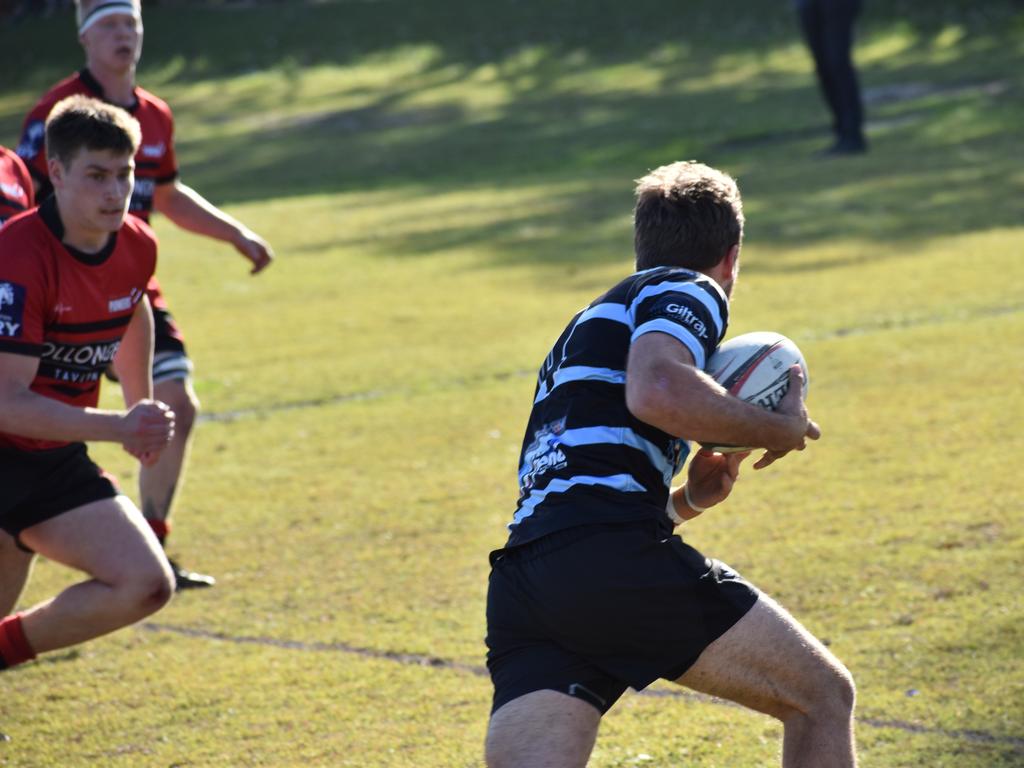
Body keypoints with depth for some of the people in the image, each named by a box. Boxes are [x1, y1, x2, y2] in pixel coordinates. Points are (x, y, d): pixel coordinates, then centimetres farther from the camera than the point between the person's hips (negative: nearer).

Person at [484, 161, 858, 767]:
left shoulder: (588, 326, 35)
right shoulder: (688, 290, 9)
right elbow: (656, 391, -16)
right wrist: (780, 429, -1)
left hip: (519, 581, 8)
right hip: (613, 561, -7)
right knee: (822, 696, 9)